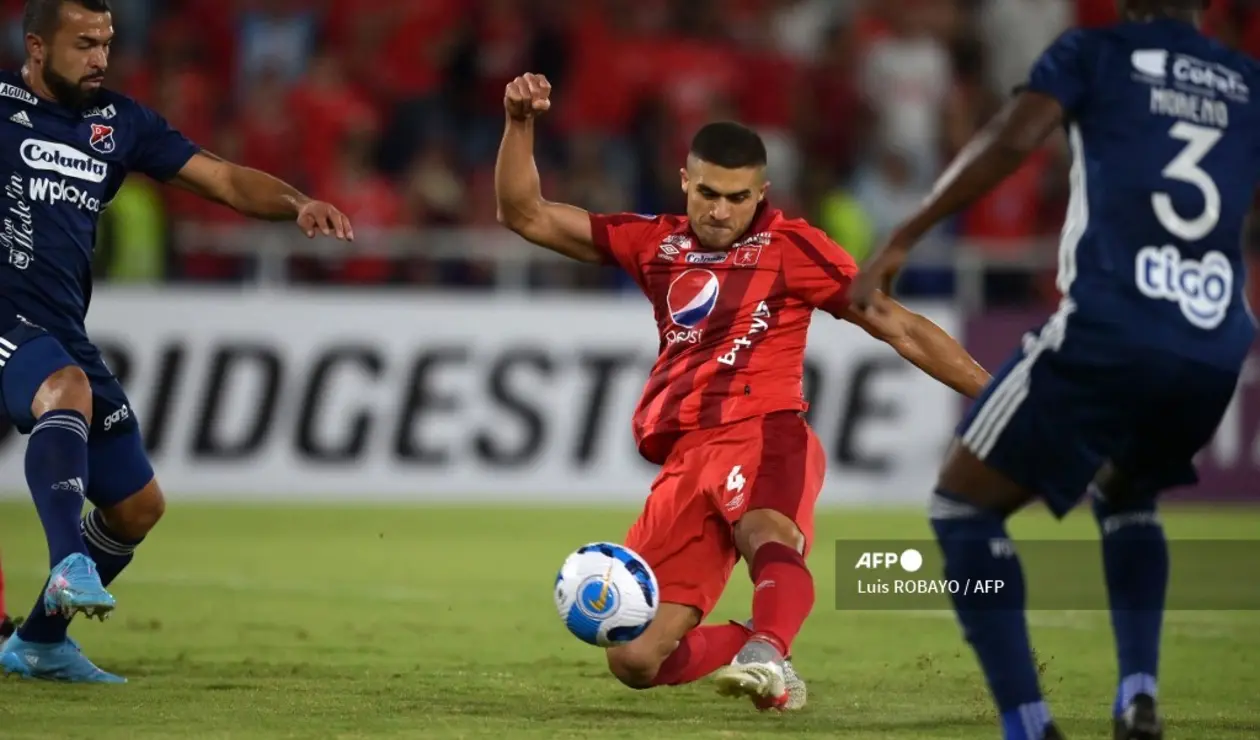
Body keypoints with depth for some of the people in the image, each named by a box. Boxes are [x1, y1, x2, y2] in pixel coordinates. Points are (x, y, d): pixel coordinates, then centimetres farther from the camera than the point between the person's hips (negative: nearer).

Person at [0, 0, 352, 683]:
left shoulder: (119, 122, 12)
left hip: (64, 332, 7)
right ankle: (70, 568, -51)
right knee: (68, 390, -40)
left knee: (138, 505, 11)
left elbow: (224, 180, 9)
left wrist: (297, 205, -8)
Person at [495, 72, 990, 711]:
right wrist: (520, 124, 6)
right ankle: (760, 646, 19)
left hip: (763, 437, -5)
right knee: (636, 659, -5)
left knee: (767, 537, -41)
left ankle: (766, 656, -68)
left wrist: (990, 390, 2)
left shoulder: (789, 248, 7)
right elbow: (525, 216, 21)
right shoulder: (657, 245, 19)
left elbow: (899, 328, 8)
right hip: (683, 461, 5)